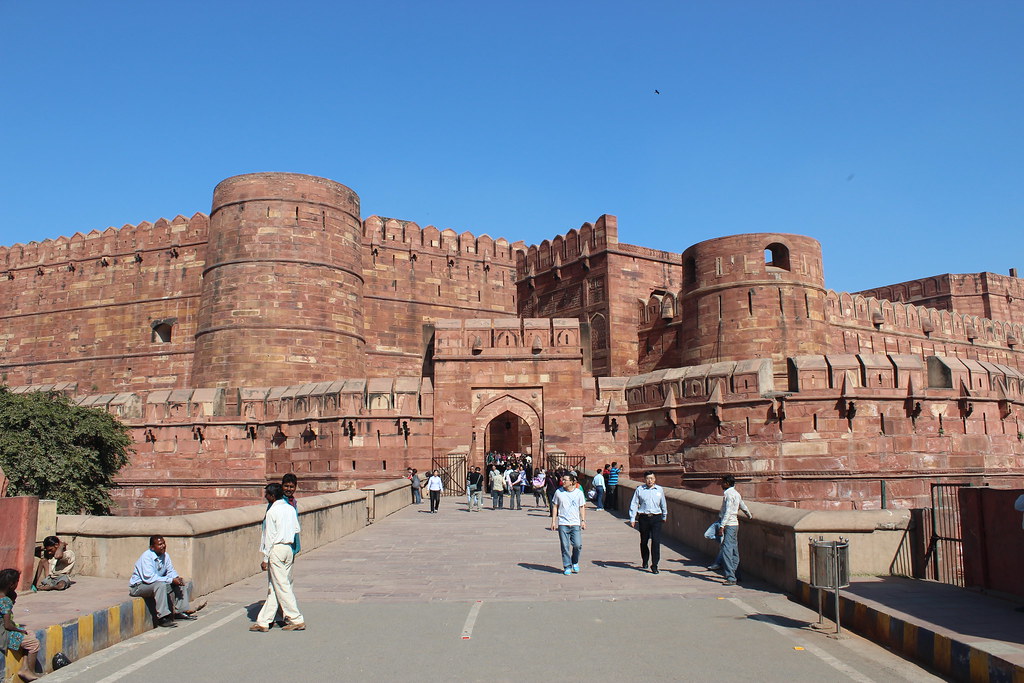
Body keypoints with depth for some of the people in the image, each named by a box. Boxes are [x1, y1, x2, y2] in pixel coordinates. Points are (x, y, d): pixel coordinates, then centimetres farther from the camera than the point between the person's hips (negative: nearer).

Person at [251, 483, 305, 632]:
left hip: (276, 549, -8)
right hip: (289, 549, 8)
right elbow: (297, 529, 10)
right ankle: (263, 621, 15)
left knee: (282, 587, -1)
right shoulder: (291, 509, 7)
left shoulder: (272, 512, -13)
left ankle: (297, 620, 1)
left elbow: (270, 536, -13)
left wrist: (265, 559, -9)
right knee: (273, 587, 12)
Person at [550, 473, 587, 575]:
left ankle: (575, 562, 21)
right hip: (562, 524, 0)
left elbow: (582, 507, 10)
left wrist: (583, 520, 3)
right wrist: (553, 521, 4)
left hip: (575, 524, 0)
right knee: (565, 547, 0)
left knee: (578, 545, -6)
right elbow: (555, 507, 8)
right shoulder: (559, 492, 2)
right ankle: (567, 567, 14)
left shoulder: (579, 493, 2)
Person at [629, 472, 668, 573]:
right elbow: (634, 504, 2)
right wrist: (632, 519, -2)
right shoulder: (639, 490, 0)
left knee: (656, 541, -8)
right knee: (644, 541, 12)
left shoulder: (660, 490, 6)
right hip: (644, 518, 0)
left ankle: (654, 565, -3)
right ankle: (645, 561, 34)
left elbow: (663, 504, 19)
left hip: (656, 518, 0)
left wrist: (664, 516, 27)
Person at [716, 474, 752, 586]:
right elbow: (743, 506, 30)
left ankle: (731, 578, -20)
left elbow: (728, 512, -21)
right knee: (734, 550, 15)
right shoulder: (736, 493, 15)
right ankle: (733, 573, 22)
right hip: (735, 524, 11)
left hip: (729, 525, -11)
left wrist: (722, 526, -23)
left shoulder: (729, 494, -14)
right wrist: (750, 516, 49)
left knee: (727, 550, -15)